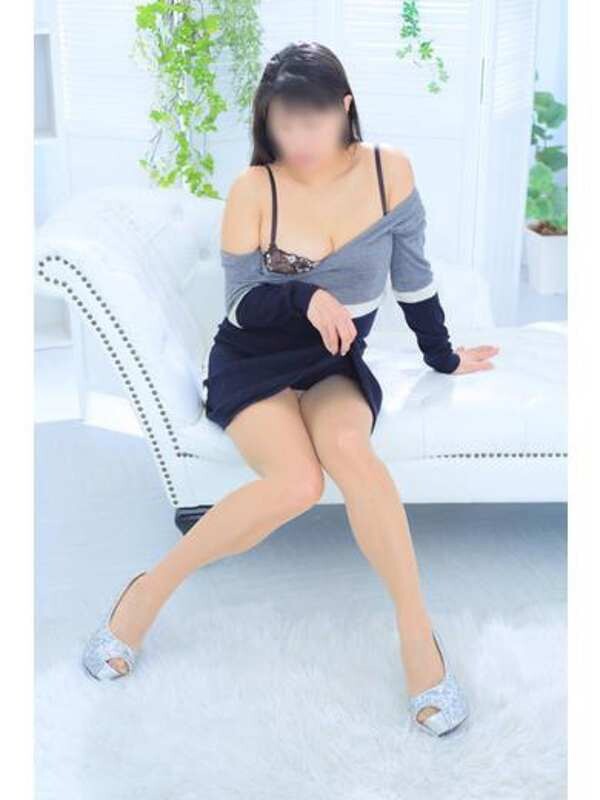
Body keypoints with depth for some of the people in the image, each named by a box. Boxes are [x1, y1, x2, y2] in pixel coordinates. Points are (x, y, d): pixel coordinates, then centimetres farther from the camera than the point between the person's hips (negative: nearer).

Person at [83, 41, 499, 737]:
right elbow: (239, 303, -7)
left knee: (348, 448, -36)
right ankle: (150, 589, -14)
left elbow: (413, 277, 8)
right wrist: (306, 297, -26)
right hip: (251, 360, -2)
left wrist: (442, 357, 18)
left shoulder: (389, 171, -4)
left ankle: (416, 631, -25)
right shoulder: (254, 189, -11)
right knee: (296, 481, -33)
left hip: (336, 364, 2)